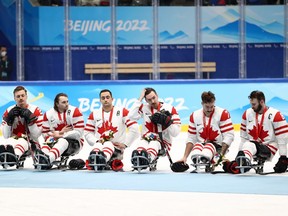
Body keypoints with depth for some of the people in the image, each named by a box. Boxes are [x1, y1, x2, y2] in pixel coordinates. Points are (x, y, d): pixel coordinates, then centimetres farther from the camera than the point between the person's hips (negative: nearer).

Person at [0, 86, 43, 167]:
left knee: (22, 142, -37)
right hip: (14, 140, 2)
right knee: (9, 142, -34)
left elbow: (36, 135, -5)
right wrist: (9, 120, -11)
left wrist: (30, 119, -17)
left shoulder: (35, 110, 1)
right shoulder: (9, 111, 8)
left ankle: (15, 156, -73)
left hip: (30, 142, -2)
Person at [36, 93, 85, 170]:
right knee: (46, 144, -27)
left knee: (63, 142, -36)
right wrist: (54, 136, -17)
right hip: (56, 142, 4)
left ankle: (48, 159, -66)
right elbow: (45, 133, 4)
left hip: (74, 142, -4)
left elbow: (79, 132, -13)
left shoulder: (74, 111, -8)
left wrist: (61, 134, -16)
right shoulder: (48, 114, 2)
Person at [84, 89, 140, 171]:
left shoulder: (122, 111, 4)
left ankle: (103, 159, -69)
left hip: (117, 149, -2)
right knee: (97, 146, -34)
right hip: (100, 145, 2)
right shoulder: (94, 114, 14)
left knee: (108, 145, -37)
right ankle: (94, 158, -67)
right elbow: (87, 133, 14)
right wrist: (96, 141, -5)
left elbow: (134, 128, -2)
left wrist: (125, 144, -6)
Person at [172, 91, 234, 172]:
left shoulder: (223, 114, -8)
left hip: (218, 147, -2)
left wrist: (221, 155, -19)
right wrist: (185, 157, -1)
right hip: (202, 145, 2)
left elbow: (229, 136, -12)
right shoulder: (195, 116, 5)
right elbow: (191, 138, 8)